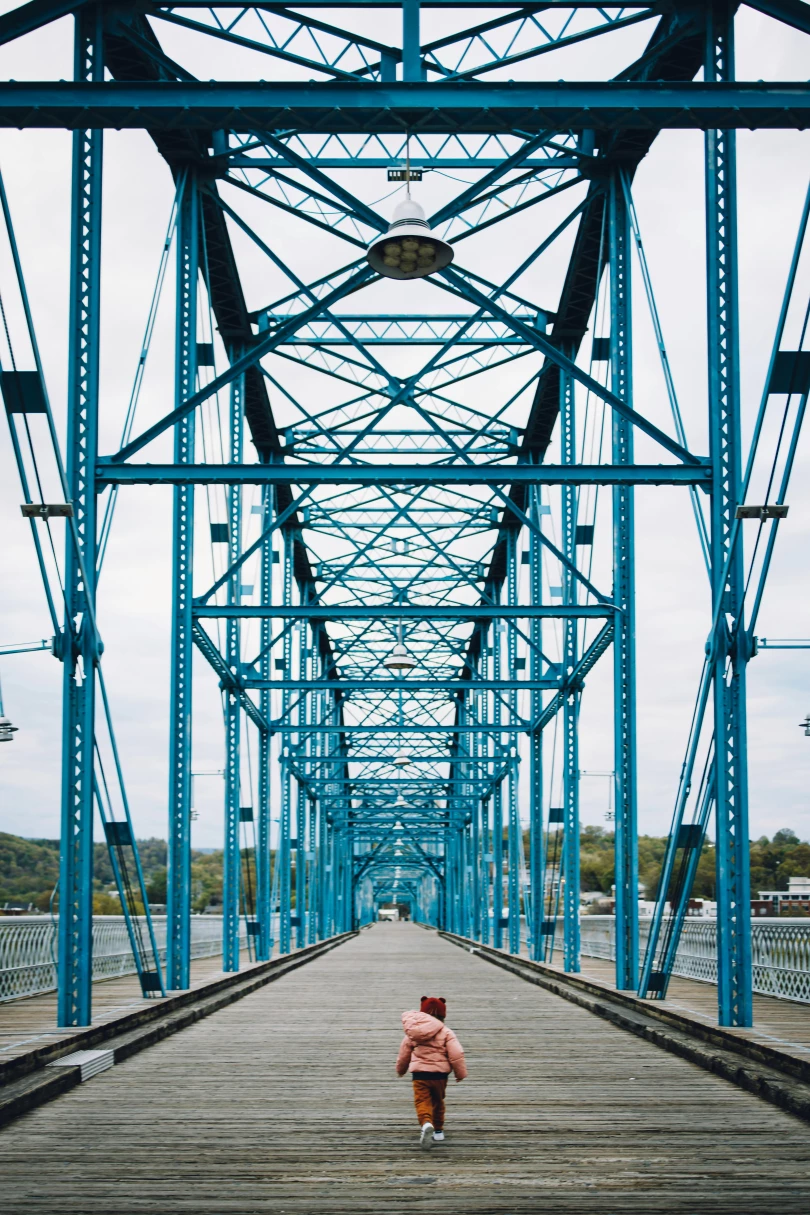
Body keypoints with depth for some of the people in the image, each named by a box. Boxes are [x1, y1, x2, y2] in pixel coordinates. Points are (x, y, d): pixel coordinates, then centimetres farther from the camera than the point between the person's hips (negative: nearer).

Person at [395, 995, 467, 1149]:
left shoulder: (412, 1033, 4)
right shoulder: (446, 1033, -5)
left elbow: (404, 1054, 13)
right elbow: (456, 1054, -11)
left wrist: (400, 1070, 33)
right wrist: (460, 1073, 3)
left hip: (419, 1074, 0)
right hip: (440, 1073, 0)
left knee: (422, 1101, -4)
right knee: (438, 1101, 21)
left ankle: (426, 1123, -34)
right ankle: (438, 1130, 30)